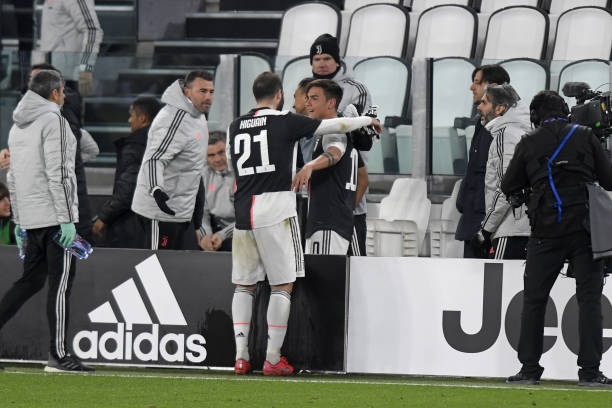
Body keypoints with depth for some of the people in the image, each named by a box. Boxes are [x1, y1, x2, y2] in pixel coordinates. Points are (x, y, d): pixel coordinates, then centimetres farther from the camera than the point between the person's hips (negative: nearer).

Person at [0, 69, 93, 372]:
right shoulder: (53, 121, -10)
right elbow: (57, 173, -17)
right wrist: (67, 219, -17)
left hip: (30, 218, 8)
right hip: (53, 214, -8)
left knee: (31, 279, 13)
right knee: (61, 281, -5)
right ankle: (58, 355, -7)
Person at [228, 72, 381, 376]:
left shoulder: (236, 127, 11)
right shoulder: (285, 122, -3)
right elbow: (336, 125, 5)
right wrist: (368, 120, 24)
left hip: (243, 211, 5)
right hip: (275, 213, -5)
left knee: (244, 285, 11)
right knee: (283, 285, 2)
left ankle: (241, 355, 5)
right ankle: (273, 359, -2)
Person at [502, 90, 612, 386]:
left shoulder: (529, 144, 5)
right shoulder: (584, 137, 4)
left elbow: (508, 187, 10)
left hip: (546, 229, 0)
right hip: (583, 227, 0)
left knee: (534, 299, 9)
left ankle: (529, 368, 6)